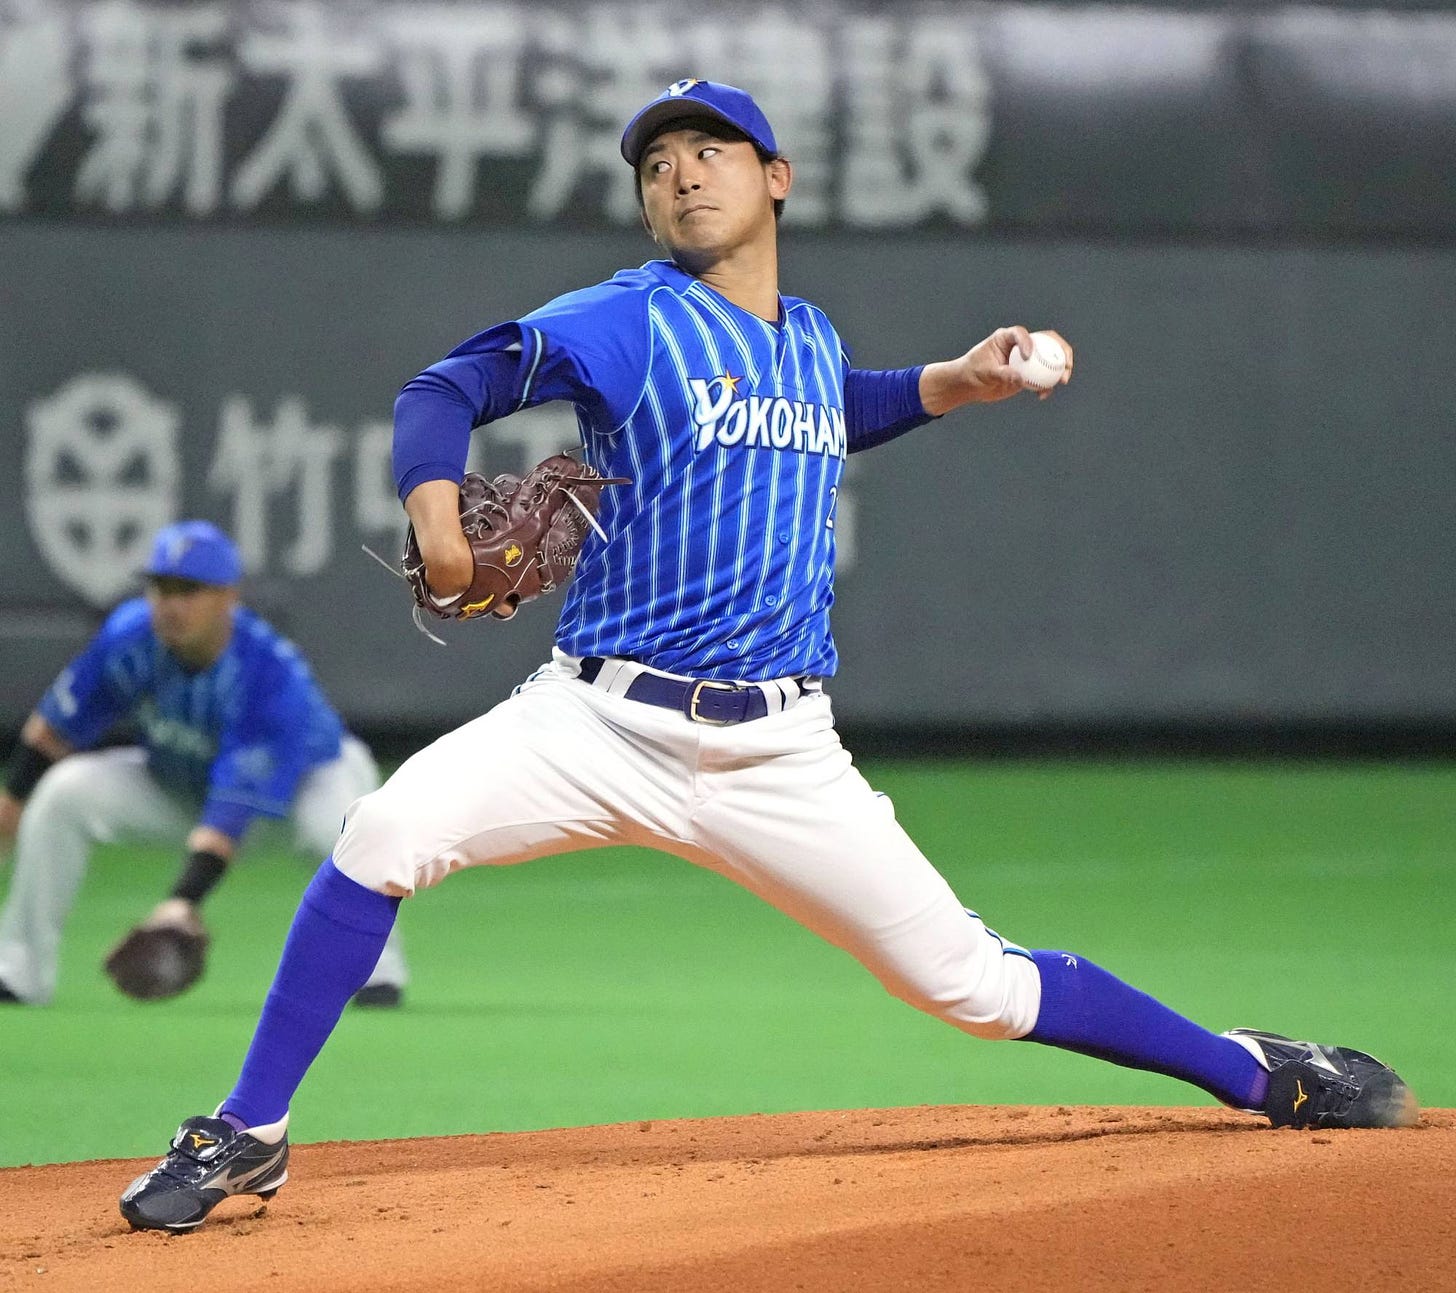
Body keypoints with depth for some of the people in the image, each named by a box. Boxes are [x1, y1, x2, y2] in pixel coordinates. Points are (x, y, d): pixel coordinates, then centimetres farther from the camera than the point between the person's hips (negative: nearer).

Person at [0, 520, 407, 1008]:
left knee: (339, 826, -38)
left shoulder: (272, 674, -39)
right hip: (178, 782, 4)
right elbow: (58, 724, -7)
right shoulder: (129, 635, -25)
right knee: (64, 793, -19)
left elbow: (235, 807, -45)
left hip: (306, 773, -4)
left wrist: (185, 898, -52)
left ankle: (375, 964, -11)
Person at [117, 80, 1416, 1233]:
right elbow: (450, 388, -7)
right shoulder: (627, 321, -2)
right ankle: (247, 1136, -15)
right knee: (390, 831, -27)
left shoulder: (814, 337, 14)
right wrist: (439, 518, -25)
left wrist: (954, 382, 24)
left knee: (972, 983, 1)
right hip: (601, 722, -3)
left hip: (777, 753, 3)